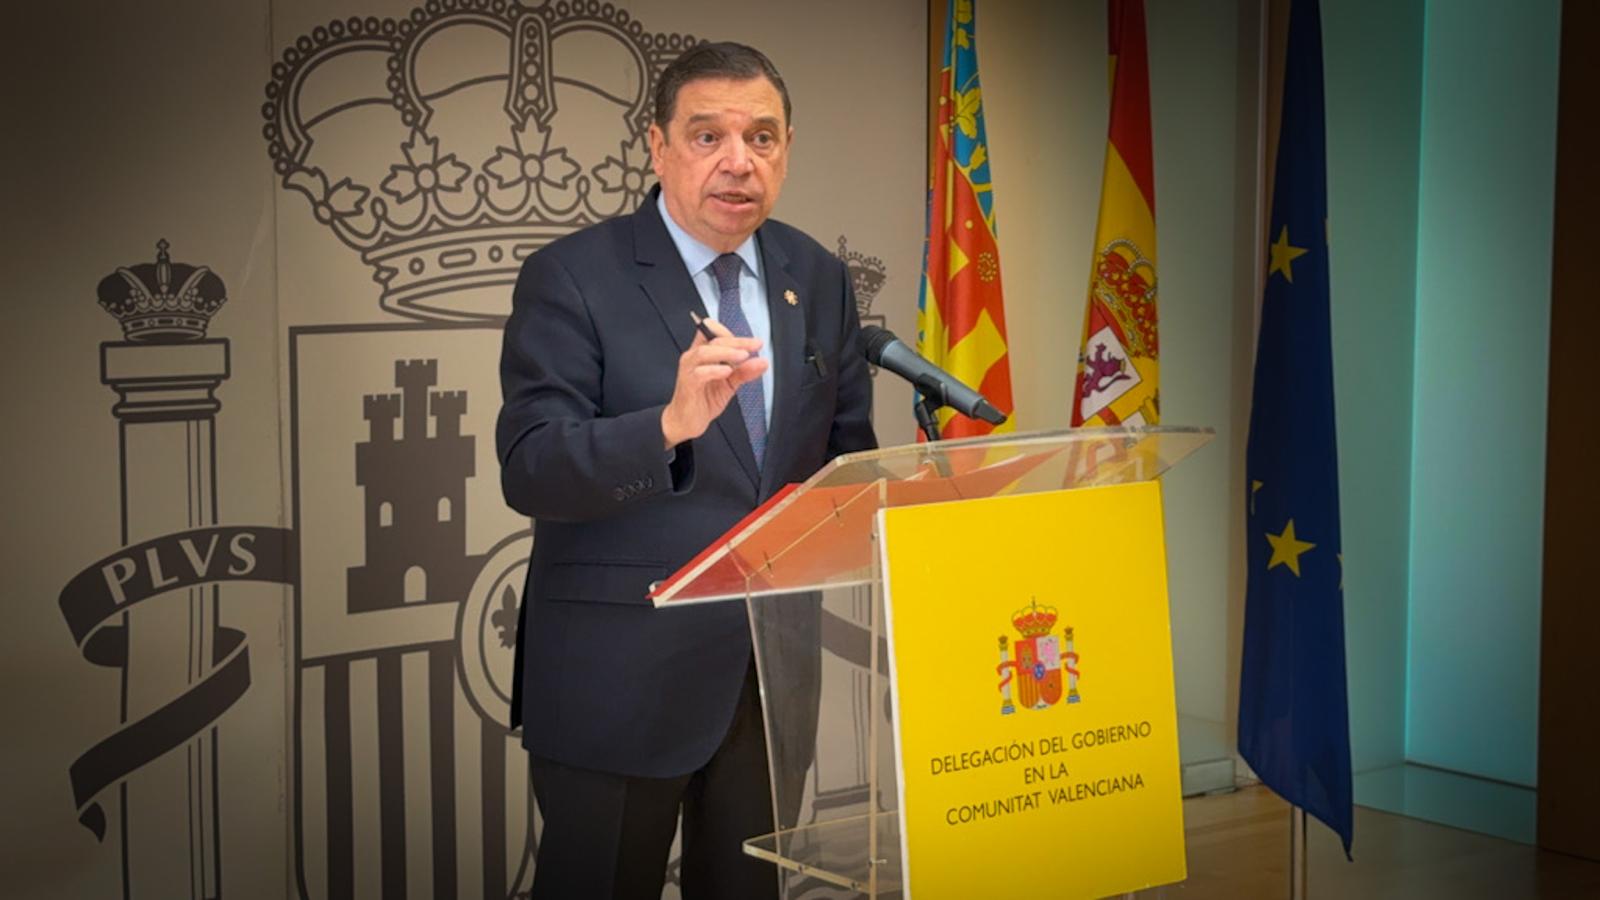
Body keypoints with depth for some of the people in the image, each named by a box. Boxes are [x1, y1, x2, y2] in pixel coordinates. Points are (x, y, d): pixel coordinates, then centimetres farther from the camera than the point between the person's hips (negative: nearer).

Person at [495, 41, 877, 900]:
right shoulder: (570, 278, -9)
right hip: (620, 680, -5)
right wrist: (672, 423, -35)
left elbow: (848, 448, 15)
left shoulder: (818, 278, 7)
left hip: (778, 665, 5)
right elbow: (529, 469, -19)